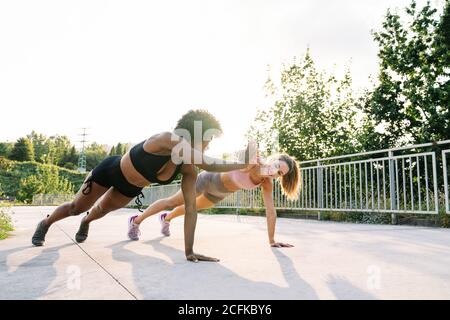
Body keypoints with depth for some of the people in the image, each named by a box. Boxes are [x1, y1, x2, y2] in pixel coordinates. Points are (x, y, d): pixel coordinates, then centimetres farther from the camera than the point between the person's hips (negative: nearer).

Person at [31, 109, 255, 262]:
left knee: (102, 210, 31)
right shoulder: (165, 139, -44)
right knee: (77, 208, 17)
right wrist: (242, 164, -47)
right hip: (110, 170, -5)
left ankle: (85, 223, 67)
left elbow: (191, 208, -27)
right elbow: (206, 163, -56)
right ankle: (44, 224, 49)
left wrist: (189, 251, -31)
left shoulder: (188, 170, -26)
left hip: (131, 187, 5)